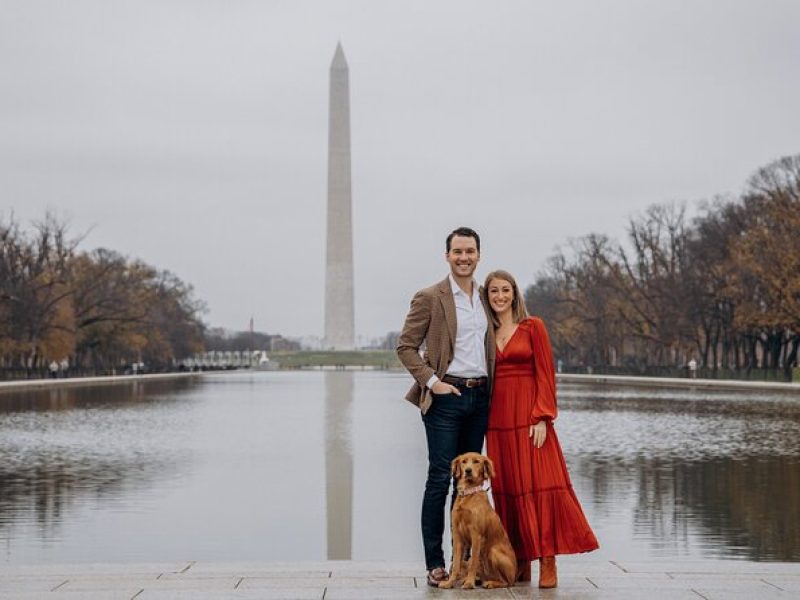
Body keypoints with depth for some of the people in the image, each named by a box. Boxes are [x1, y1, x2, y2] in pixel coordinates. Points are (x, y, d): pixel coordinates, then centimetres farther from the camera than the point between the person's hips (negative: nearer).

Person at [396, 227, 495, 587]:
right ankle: (434, 565, -2)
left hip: (480, 396, 6)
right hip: (446, 396, -6)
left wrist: (491, 390, 10)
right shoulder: (430, 298, -4)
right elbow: (405, 346, -4)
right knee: (440, 479, -5)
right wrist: (432, 381, -12)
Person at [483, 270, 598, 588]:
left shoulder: (532, 327, 1)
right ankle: (520, 562, 10)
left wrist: (542, 418, -13)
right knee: (507, 488, 4)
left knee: (539, 483, -8)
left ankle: (547, 562, -7)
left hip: (528, 415, -4)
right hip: (498, 418, 4)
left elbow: (545, 374, -4)